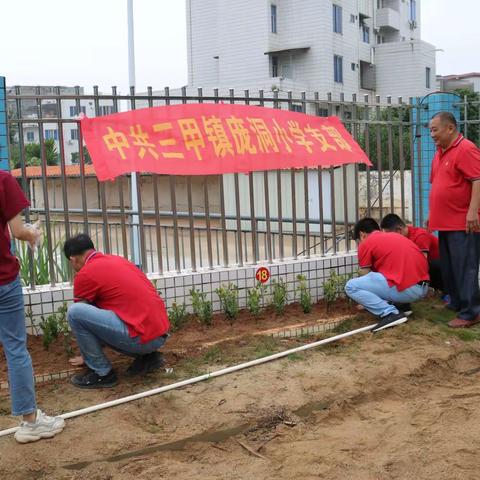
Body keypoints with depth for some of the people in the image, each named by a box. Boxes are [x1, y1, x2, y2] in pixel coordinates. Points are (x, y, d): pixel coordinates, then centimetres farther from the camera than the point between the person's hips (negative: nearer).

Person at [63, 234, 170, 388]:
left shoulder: (85, 274, -2)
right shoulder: (118, 259, 21)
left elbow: (79, 315, 14)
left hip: (142, 337, -8)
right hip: (160, 334, 8)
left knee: (74, 312, -8)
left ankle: (102, 373, 2)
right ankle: (148, 357, 15)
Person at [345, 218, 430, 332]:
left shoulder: (366, 244, 3)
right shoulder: (395, 236, 26)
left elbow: (365, 276, 9)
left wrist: (365, 302, 29)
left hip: (406, 289, -8)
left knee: (351, 287, 0)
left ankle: (390, 313, -12)